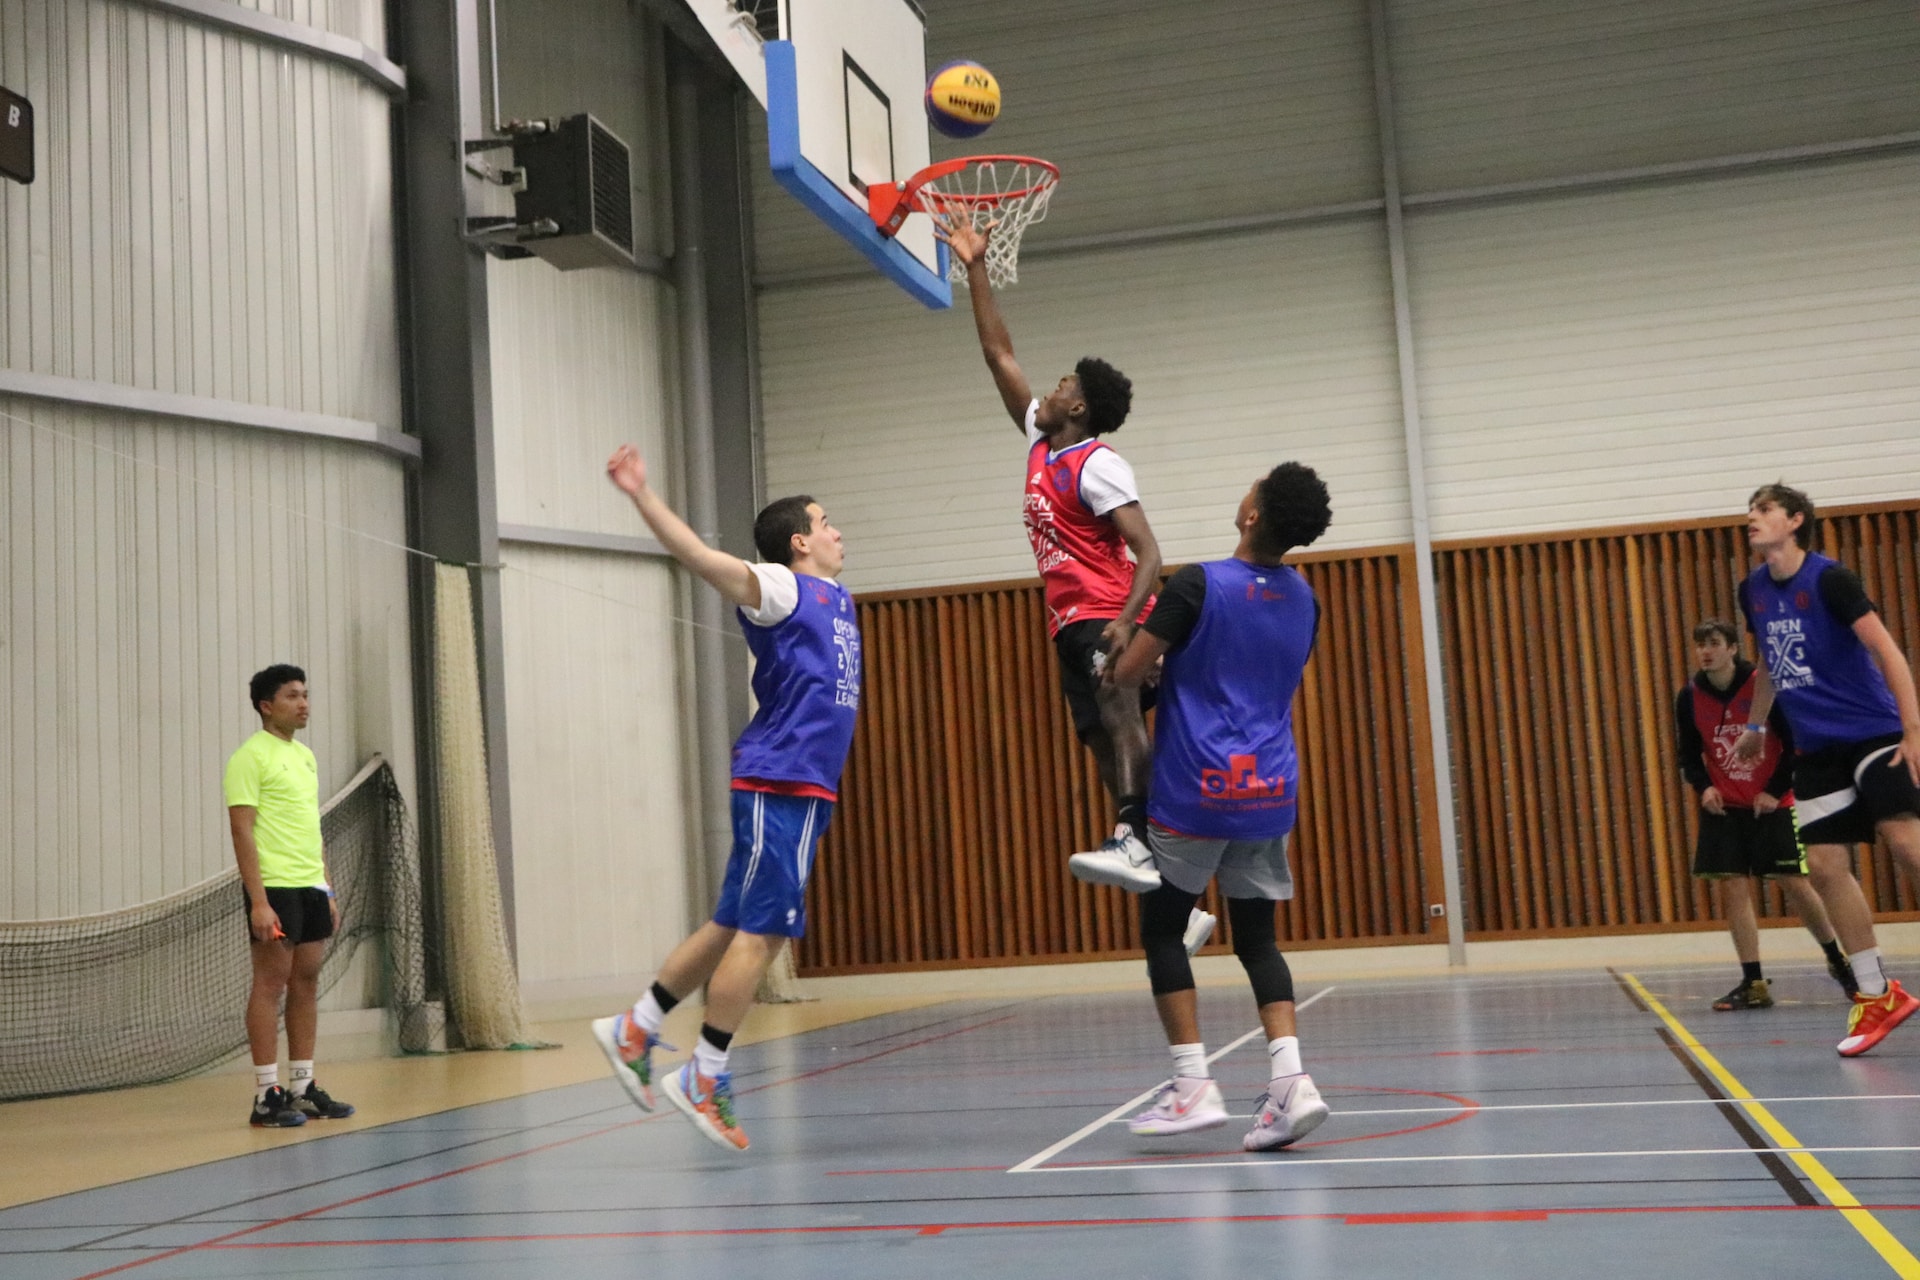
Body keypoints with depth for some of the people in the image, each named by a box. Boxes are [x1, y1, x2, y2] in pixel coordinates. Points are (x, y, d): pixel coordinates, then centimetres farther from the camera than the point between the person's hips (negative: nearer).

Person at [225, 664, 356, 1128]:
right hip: (275, 887, -8)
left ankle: (303, 1088, 14)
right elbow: (242, 832, -13)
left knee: (306, 983, 9)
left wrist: (328, 891, 17)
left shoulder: (305, 755, 17)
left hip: (311, 886, 8)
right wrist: (258, 901, -20)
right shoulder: (250, 757, -8)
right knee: (271, 984, -5)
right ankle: (267, 1096, -1)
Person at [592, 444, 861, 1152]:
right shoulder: (782, 590, -7)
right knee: (758, 930, -9)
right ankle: (704, 1078, -4)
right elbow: (701, 557, -20)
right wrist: (642, 495, -29)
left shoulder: (836, 597, 18)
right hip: (778, 781, -9)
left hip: (804, 787, 9)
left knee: (733, 926, 11)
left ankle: (635, 1029, 19)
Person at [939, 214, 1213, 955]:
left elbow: (1147, 551, -16)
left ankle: (1133, 843, -52)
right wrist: (975, 270, 18)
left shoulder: (1096, 464, -8)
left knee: (1121, 720, -32)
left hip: (1107, 621, -8)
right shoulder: (1041, 445, 15)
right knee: (1110, 745, 3)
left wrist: (1127, 620, -32)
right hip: (1072, 624, 8)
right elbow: (998, 354, 20)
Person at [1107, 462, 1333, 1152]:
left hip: (1196, 791, -5)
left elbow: (1127, 675, -8)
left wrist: (1158, 663, 15)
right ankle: (1292, 1080, -5)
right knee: (1256, 937, 11)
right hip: (1270, 791, 5)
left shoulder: (1199, 585, -11)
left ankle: (1194, 1087, 3)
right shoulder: (1303, 601, 9)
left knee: (1162, 928, 8)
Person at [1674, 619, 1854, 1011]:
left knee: (1796, 886, -1)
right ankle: (1753, 985, 1)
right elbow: (1688, 754, 7)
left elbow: (1796, 744, -7)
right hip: (1722, 809, 3)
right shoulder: (1689, 697, -2)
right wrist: (1703, 787, -10)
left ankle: (1838, 962, 22)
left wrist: (1776, 791, -11)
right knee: (1732, 890, -4)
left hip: (1771, 805, -3)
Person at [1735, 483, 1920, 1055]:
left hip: (1873, 732, -6)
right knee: (1824, 864, -1)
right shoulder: (1753, 591, 7)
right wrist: (1756, 726, 26)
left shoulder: (1829, 578, -13)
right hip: (1816, 747, 6)